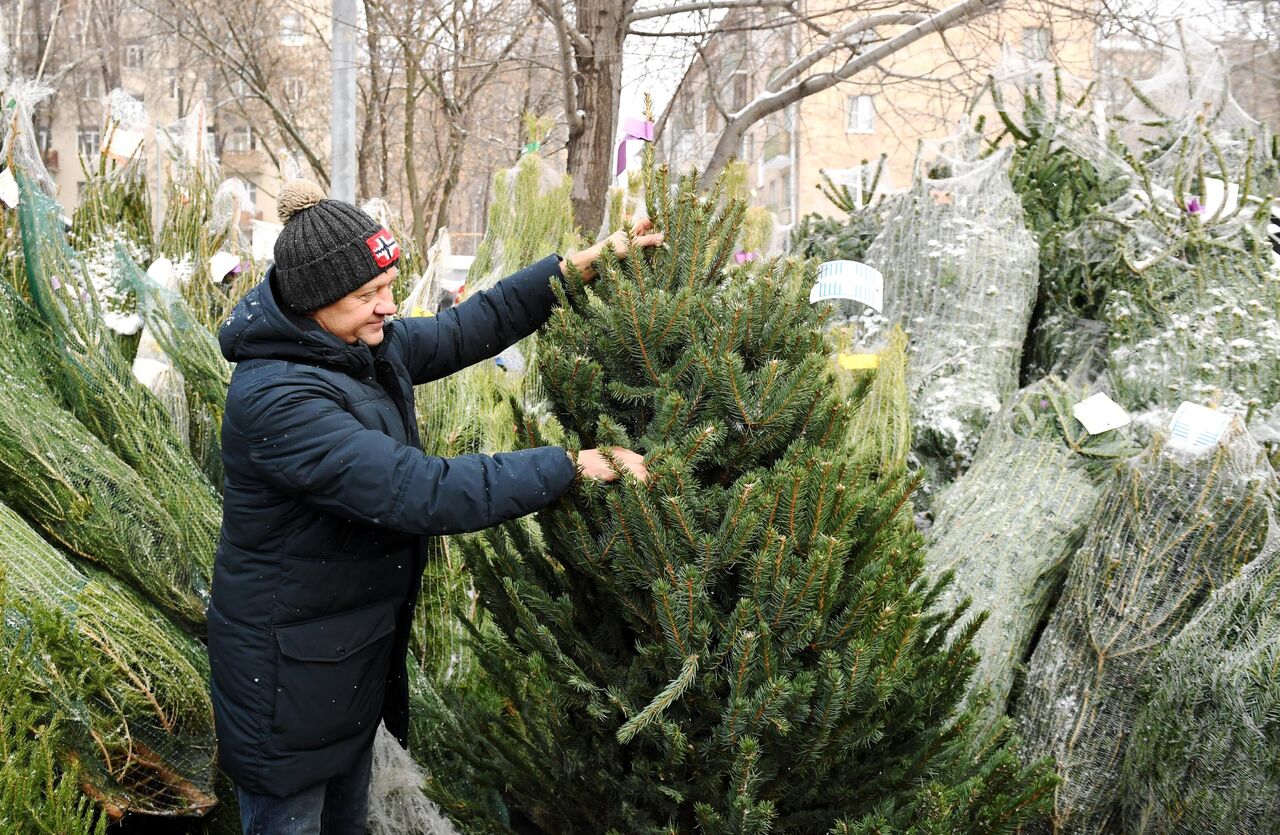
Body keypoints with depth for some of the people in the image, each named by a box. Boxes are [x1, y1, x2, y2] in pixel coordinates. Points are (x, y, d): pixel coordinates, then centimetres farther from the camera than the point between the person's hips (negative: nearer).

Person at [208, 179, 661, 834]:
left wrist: (582, 263, -4)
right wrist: (572, 466, -31)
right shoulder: (276, 400, -30)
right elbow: (422, 493, -35)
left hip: (363, 646, 8)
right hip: (289, 668, -8)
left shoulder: (370, 346, -3)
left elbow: (468, 328, 6)